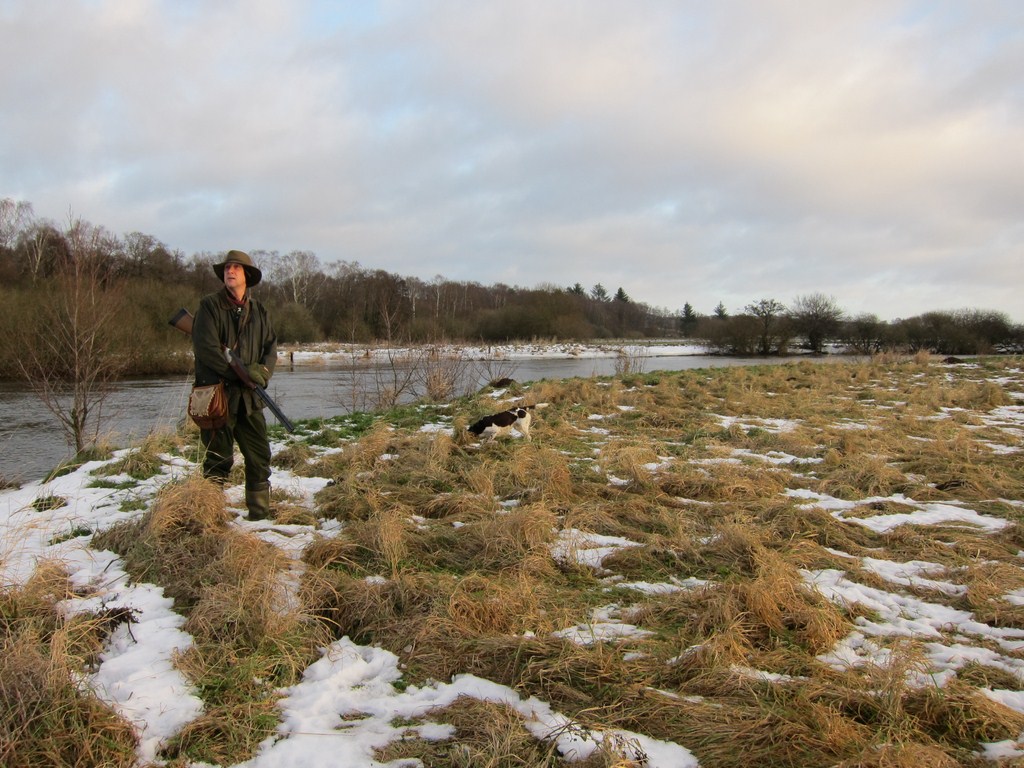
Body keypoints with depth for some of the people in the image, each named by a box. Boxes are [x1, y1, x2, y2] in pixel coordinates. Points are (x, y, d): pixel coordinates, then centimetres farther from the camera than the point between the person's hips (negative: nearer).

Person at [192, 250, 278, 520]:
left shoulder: (259, 311, 14)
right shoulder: (209, 306, -2)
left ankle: (260, 513, 19)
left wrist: (263, 371, -11)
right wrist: (241, 372, -18)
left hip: (249, 396, 5)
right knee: (219, 459, -2)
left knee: (260, 456, 7)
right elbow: (206, 348, -12)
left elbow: (271, 347, 11)